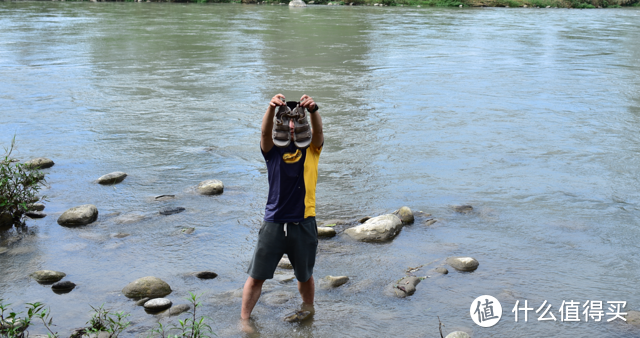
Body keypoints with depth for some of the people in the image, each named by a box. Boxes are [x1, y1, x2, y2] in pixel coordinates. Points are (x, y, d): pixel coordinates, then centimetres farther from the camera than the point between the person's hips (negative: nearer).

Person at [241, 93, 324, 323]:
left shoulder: (311, 147, 2)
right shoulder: (273, 148, 0)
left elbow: (318, 131, -19)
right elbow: (265, 132, -21)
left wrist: (313, 110, -41)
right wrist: (271, 108, -42)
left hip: (304, 222, 1)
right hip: (274, 222, 0)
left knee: (305, 276, 17)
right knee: (256, 276, 2)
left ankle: (308, 309, 42)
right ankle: (244, 319, 17)